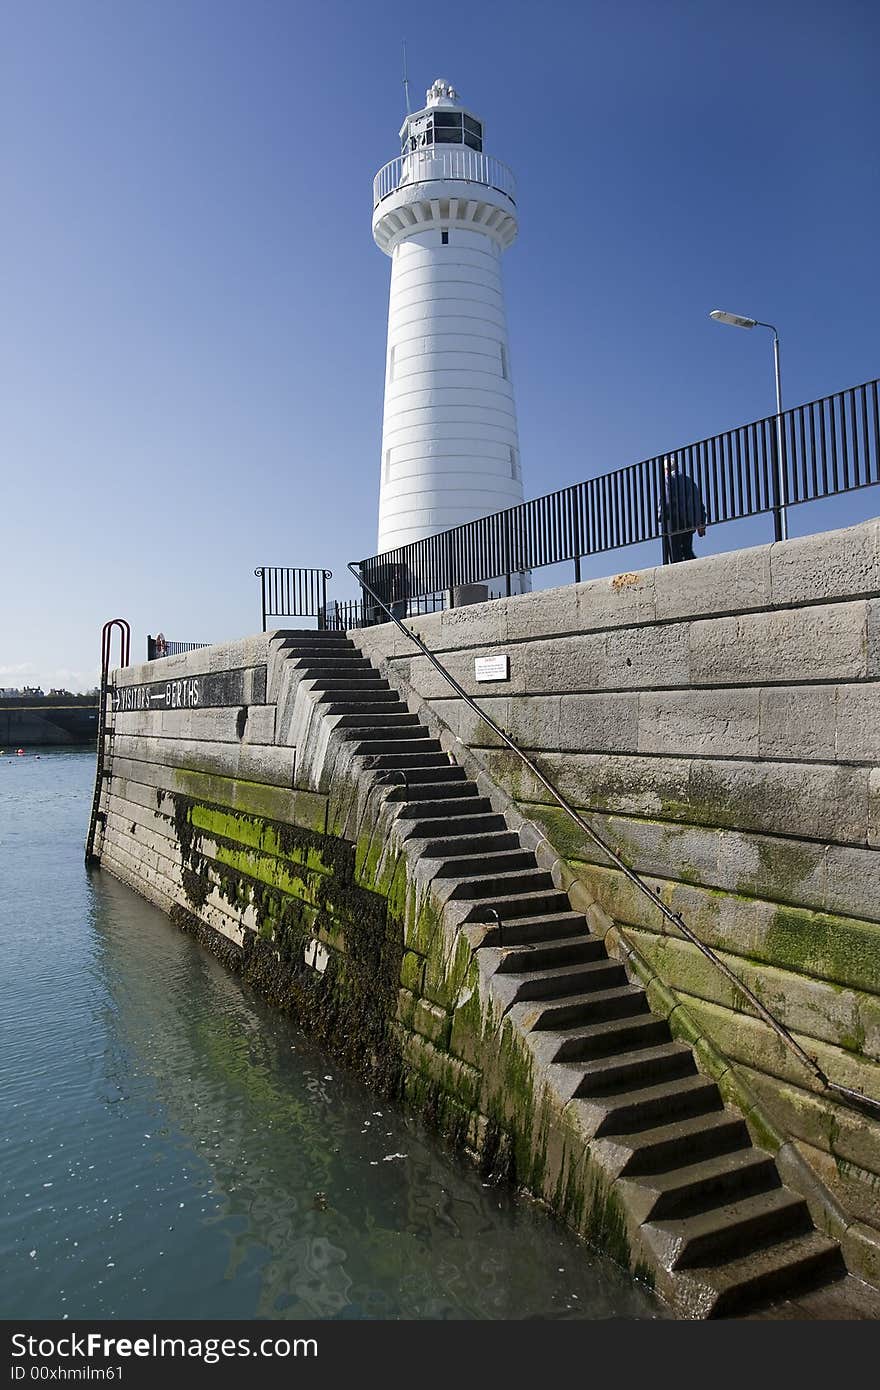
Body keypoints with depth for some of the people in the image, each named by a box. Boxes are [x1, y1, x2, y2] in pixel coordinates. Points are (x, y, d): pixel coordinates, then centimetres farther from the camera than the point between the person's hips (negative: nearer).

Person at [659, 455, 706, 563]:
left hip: (674, 520, -6)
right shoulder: (689, 480, 23)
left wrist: (661, 519, -6)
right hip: (689, 522, 6)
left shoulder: (668, 479, 2)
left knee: (675, 554, -8)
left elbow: (665, 501, -11)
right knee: (687, 551, 10)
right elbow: (699, 502, 21)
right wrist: (701, 523, 20)